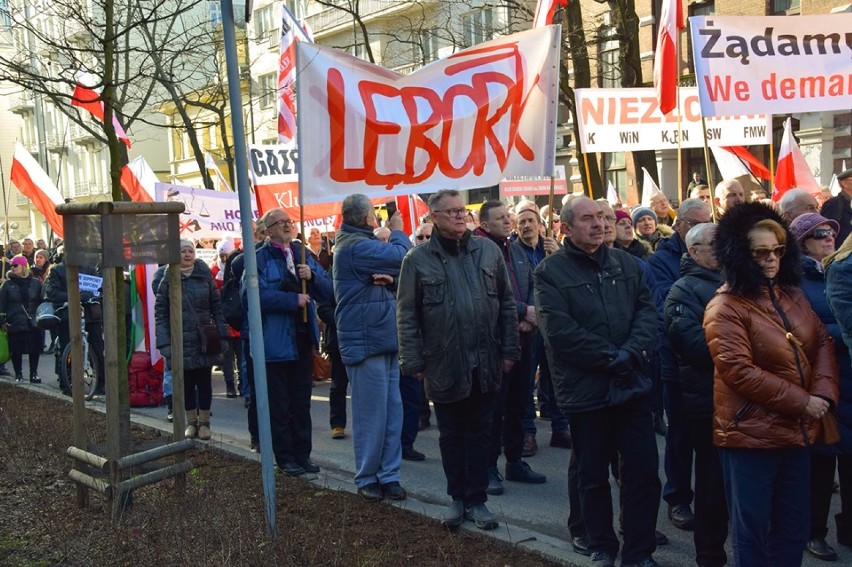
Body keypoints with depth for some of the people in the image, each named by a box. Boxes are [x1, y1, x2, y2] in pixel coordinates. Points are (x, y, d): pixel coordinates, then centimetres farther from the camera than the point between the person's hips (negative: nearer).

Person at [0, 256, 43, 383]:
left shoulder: (35, 282, 4)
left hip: (33, 323, 0)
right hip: (15, 323, 0)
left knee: (34, 349, 3)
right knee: (16, 351, 3)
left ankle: (34, 373, 15)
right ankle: (18, 374, 15)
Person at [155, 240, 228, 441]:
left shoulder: (205, 276, 3)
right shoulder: (168, 280, 0)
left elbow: (217, 307, 3)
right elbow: (160, 313, -2)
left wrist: (222, 336, -3)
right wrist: (164, 343, -10)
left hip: (204, 341, 1)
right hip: (181, 342, 0)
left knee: (204, 382, 6)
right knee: (186, 383, 7)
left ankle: (204, 422, 17)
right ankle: (191, 422, 20)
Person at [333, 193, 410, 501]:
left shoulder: (364, 244, 16)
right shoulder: (356, 246, -16)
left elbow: (402, 274, 12)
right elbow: (402, 258, -22)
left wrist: (390, 277, -12)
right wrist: (397, 232, -2)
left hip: (384, 338, 10)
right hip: (366, 340, -10)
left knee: (393, 411, 9)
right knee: (371, 413, -2)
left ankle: (388, 475, 15)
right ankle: (367, 478, 9)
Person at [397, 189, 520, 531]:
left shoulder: (488, 250, 4)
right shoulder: (418, 259, -3)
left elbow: (507, 303, 7)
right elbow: (406, 314, -2)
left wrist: (509, 349, 2)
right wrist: (413, 361, -6)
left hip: (485, 363, 2)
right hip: (444, 365, -1)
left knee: (479, 433, 10)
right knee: (451, 435, 11)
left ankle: (476, 499, 21)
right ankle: (457, 497, 26)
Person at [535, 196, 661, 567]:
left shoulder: (625, 263, 9)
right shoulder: (550, 271, -6)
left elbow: (647, 310, 2)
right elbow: (559, 330, -16)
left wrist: (631, 353, -15)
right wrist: (610, 358, -17)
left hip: (631, 384, 4)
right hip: (585, 390, -3)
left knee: (643, 470, 7)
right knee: (593, 476, 11)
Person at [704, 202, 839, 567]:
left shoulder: (792, 295, 9)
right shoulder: (725, 308, -14)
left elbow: (823, 342, 9)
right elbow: (739, 372, -21)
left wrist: (824, 392, -9)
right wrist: (802, 402, -18)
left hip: (797, 430, 7)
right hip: (751, 435, -7)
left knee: (794, 528, 17)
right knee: (752, 531, 5)